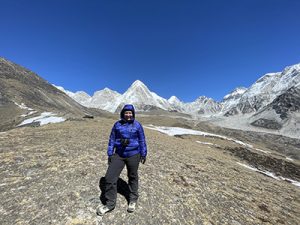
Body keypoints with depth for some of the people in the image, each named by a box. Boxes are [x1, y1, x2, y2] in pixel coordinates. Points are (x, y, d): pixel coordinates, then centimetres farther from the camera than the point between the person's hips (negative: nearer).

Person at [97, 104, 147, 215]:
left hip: (133, 155, -2)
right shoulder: (117, 124, -1)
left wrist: (143, 154, 3)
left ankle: (133, 200, 41)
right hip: (118, 155, 2)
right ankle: (110, 203, 27)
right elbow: (112, 139, 5)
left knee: (132, 177, 16)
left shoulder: (137, 125, -5)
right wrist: (110, 154, 4)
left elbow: (142, 140, 0)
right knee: (110, 177, 2)